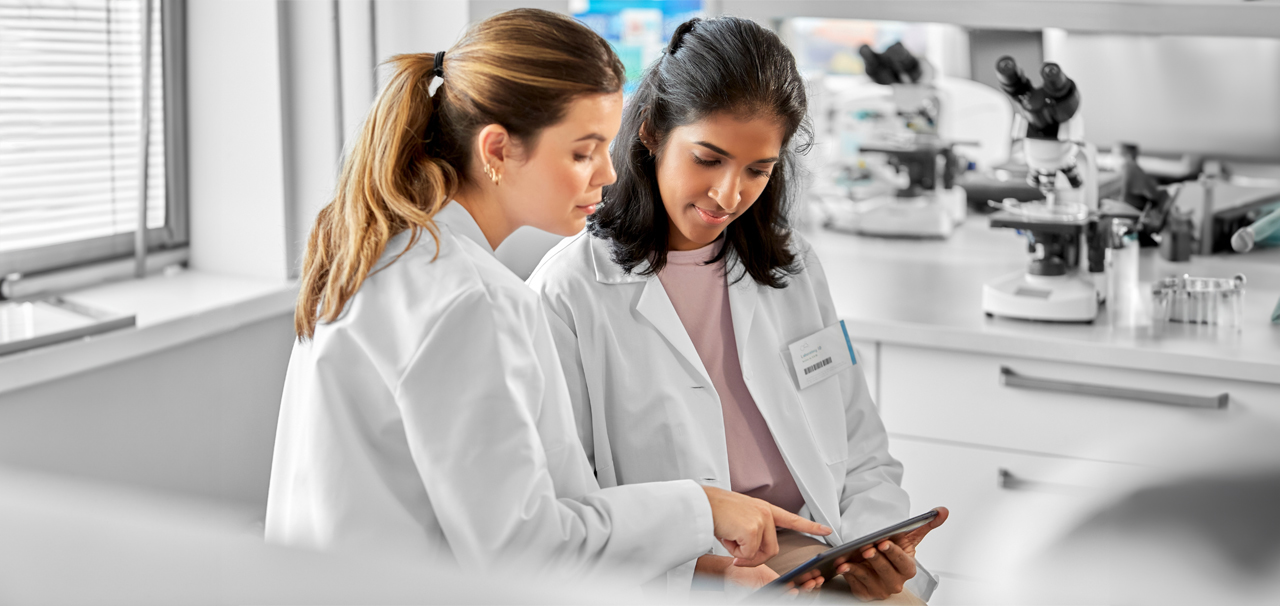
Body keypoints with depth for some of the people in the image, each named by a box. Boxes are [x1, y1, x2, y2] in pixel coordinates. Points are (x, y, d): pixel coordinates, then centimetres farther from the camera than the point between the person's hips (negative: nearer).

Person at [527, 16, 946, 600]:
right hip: (669, 586, -5)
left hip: (826, 573, 5)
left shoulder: (793, 267, 14)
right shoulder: (569, 292, -4)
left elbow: (863, 458, 15)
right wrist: (709, 571, -21)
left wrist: (876, 541, -6)